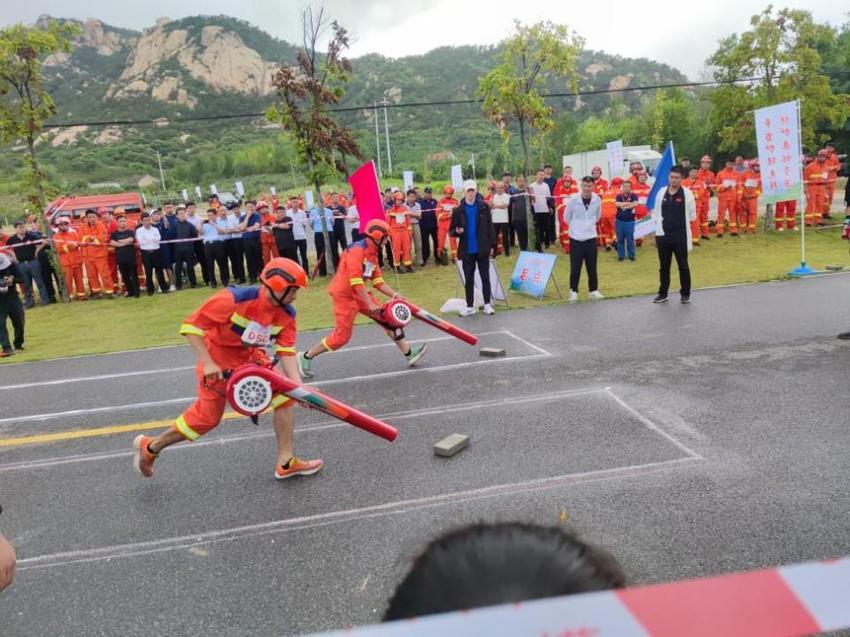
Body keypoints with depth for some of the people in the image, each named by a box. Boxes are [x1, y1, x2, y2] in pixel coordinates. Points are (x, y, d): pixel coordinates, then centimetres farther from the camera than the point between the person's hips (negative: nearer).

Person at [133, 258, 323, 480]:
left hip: (249, 357, 6)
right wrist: (207, 363, -30)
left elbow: (286, 351, -10)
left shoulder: (286, 314, -11)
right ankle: (149, 447, 26)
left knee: (285, 394, -5)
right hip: (217, 362, -6)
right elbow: (191, 325, -25)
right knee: (207, 417, 1)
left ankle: (286, 462, 5)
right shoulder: (234, 299, -30)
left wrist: (298, 386, -23)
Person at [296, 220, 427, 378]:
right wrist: (370, 303, -26)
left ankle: (408, 353, 9)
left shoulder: (372, 253, 12)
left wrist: (393, 294, -2)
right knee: (342, 336, -8)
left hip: (358, 293, 9)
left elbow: (378, 281, 12)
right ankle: (306, 357, 8)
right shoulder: (357, 250, -18)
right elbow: (355, 279, -25)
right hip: (344, 295, -9)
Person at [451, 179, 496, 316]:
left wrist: (491, 244, -4)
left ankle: (487, 305, 15)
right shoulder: (458, 210, 1)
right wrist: (457, 231, -18)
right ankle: (470, 306, 16)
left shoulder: (484, 207, 0)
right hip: (467, 251, 1)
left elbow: (489, 227, 1)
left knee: (485, 278, 6)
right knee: (468, 279, 8)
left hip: (482, 249, -1)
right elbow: (452, 231, 4)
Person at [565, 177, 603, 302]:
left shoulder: (597, 200, -4)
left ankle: (594, 290, 20)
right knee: (575, 267, 0)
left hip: (591, 237, 2)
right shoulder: (573, 200, -12)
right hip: (576, 238, -2)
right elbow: (566, 217, 4)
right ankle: (573, 291, 11)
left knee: (592, 266, 8)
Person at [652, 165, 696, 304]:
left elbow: (692, 214, 3)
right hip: (663, 235, 3)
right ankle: (663, 294, 20)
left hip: (680, 235, -3)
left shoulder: (687, 193, -4)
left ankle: (685, 294, 17)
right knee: (663, 266, 10)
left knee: (683, 266, 5)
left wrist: (682, 222, 2)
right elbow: (655, 212, 10)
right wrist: (657, 231, 7)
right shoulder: (661, 192, 5)